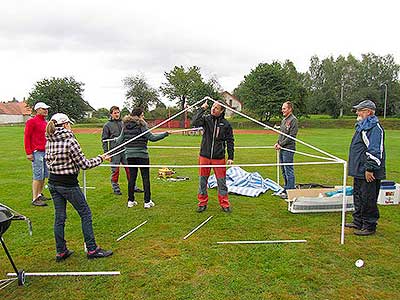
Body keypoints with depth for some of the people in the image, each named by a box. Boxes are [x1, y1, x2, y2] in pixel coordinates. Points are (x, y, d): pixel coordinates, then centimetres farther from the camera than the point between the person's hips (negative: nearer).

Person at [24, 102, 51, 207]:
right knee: (38, 176, -7)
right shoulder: (32, 121, -6)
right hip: (37, 152, -8)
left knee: (44, 175, 12)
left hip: (46, 152, 8)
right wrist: (28, 153, -13)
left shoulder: (45, 123, 17)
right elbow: (26, 137, -8)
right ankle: (35, 199, -1)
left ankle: (40, 195, 25)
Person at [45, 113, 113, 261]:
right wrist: (101, 158, -2)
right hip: (68, 184, -7)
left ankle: (61, 251, 23)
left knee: (59, 217, 14)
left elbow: (48, 160, 14)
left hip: (53, 182, 7)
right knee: (85, 214, 5)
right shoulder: (70, 141, -18)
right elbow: (84, 164, -15)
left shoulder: (49, 142, 4)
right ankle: (92, 249, 12)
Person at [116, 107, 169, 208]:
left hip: (129, 154, 5)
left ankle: (130, 201, 17)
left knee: (132, 177, 12)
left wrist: (117, 139, 35)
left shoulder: (125, 126, 7)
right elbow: (151, 137, -16)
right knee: (145, 177, 3)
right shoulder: (141, 125, -10)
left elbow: (120, 140, 11)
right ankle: (147, 201, 6)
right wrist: (165, 134, -10)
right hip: (141, 154, -5)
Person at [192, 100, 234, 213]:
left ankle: (224, 204, 20)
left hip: (219, 158, 0)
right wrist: (202, 109, -16)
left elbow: (230, 141, 5)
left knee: (222, 182, 6)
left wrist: (230, 157, 0)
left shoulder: (226, 124, 1)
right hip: (204, 156, 1)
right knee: (202, 181, 9)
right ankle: (202, 203, 23)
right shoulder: (206, 119, 0)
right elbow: (194, 123, -19)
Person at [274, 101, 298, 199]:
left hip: (288, 149, -9)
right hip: (282, 149, 9)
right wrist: (277, 143, 8)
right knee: (284, 170, 15)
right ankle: (286, 188, 25)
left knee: (289, 170, -5)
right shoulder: (284, 120, 17)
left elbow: (291, 136, -17)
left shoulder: (293, 120, -11)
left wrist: (281, 144, -15)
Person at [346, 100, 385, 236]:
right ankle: (358, 222, 30)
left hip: (369, 173, -11)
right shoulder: (362, 126, 16)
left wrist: (369, 169, -23)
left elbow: (375, 151, -23)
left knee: (368, 200, -1)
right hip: (359, 171, 11)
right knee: (358, 197, 18)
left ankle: (369, 226, 11)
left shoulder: (374, 128, -17)